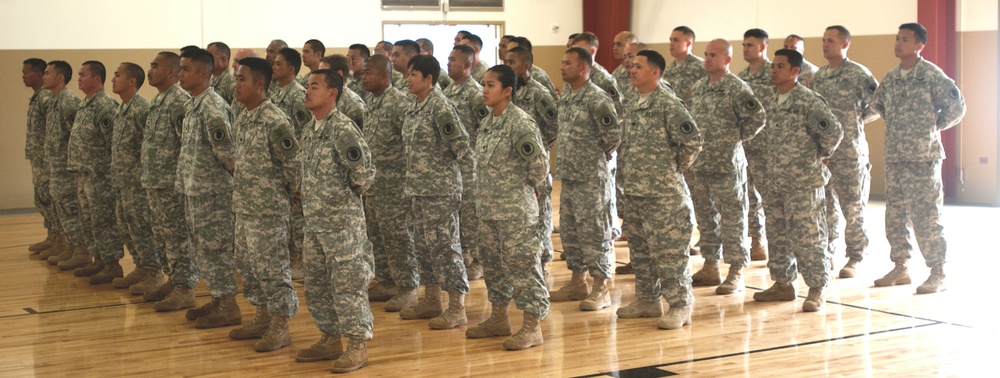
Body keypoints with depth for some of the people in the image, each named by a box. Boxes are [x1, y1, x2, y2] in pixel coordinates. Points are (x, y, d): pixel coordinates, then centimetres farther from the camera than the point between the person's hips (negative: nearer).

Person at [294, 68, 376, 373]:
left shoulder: (342, 129, -17)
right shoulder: (309, 129, 9)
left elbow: (365, 171, -20)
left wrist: (351, 192, -5)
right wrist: (310, 197, 13)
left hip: (342, 220, -9)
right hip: (314, 220, 9)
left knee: (347, 283, -2)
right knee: (316, 285, 16)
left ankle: (358, 345, 7)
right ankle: (330, 339, 28)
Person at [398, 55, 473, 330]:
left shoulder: (440, 107, -15)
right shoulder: (414, 107, 12)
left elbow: (460, 143, -16)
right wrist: (413, 180, 18)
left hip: (441, 189, -9)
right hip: (419, 188, 9)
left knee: (443, 244, -6)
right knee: (423, 243, 15)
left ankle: (457, 308, 0)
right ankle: (431, 301, 26)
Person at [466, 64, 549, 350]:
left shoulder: (520, 123, -17)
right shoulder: (487, 123, 10)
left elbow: (539, 162, -19)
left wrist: (528, 186, -5)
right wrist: (485, 194, 14)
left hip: (516, 210, -9)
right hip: (488, 208, 9)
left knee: (522, 263, -3)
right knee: (493, 262, 17)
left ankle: (532, 326, 3)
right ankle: (499, 318, 30)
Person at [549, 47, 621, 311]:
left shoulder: (596, 99, -15)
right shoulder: (565, 98, 12)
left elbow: (614, 134, -19)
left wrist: (599, 156, -6)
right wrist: (564, 159, 12)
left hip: (591, 179, -9)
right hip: (568, 177, 9)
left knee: (594, 233, -4)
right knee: (569, 231, 14)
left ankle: (601, 289, 3)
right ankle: (578, 282, 26)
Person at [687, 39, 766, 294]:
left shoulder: (737, 88, -11)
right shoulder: (698, 87, 12)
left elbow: (757, 118, -17)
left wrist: (738, 137, -8)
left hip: (727, 165, -7)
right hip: (698, 165, 7)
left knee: (732, 219, -2)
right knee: (705, 217, 13)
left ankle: (736, 273, 3)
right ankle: (710, 267, 23)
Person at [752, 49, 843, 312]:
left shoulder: (808, 101, -14)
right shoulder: (774, 102, 11)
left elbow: (833, 131, -19)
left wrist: (821, 154, -5)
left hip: (804, 182, -8)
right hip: (776, 181, 8)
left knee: (808, 237, -4)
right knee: (779, 235, 14)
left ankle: (817, 290, 3)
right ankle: (783, 283, 24)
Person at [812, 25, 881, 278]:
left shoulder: (858, 74, -7)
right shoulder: (818, 75, 12)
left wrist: (857, 120, -1)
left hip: (850, 150, -6)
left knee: (853, 207, 0)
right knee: (824, 205, 10)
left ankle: (855, 259, 9)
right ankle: (826, 254, 20)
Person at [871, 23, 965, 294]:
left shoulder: (932, 75, -10)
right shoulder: (891, 78, 10)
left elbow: (957, 107, -10)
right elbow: (879, 103, 27)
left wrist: (933, 127, -3)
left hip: (923, 157, -7)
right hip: (894, 157, 7)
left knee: (926, 216, -5)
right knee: (895, 215, 11)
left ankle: (938, 274, 2)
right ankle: (900, 268, 21)